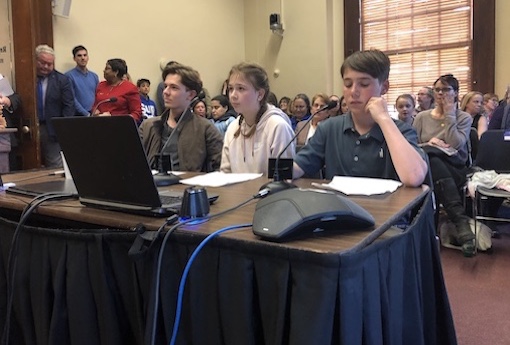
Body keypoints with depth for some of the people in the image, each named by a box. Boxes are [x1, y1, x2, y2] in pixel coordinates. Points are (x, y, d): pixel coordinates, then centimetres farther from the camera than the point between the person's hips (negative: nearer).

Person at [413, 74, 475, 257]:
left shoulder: (464, 118, 11)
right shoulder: (422, 117, 15)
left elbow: (455, 144, -9)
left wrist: (449, 114, -4)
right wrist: (428, 143, -14)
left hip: (454, 169, -1)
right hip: (426, 166, 2)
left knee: (430, 157, -37)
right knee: (430, 158, -37)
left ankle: (457, 221, -39)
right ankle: (461, 220, -42)